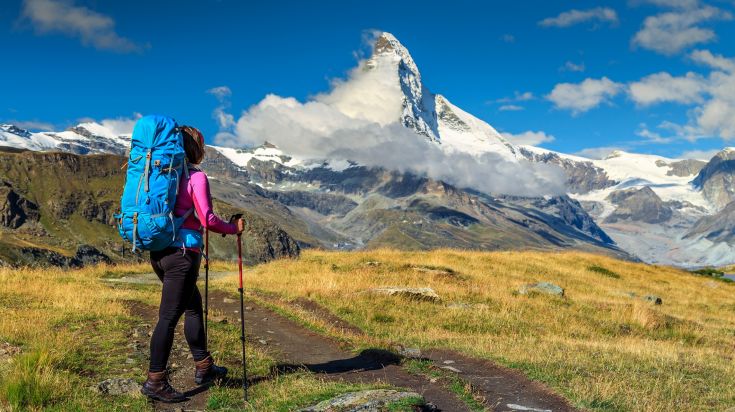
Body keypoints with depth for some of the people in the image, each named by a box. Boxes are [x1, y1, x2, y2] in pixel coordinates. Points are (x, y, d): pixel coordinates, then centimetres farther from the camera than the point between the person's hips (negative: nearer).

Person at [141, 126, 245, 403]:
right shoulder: (196, 176, -9)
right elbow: (207, 219, -15)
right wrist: (234, 229, -1)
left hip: (159, 252, 8)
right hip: (182, 252, -8)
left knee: (194, 306, 20)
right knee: (169, 317, -4)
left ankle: (204, 368, 29)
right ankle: (155, 382, 2)